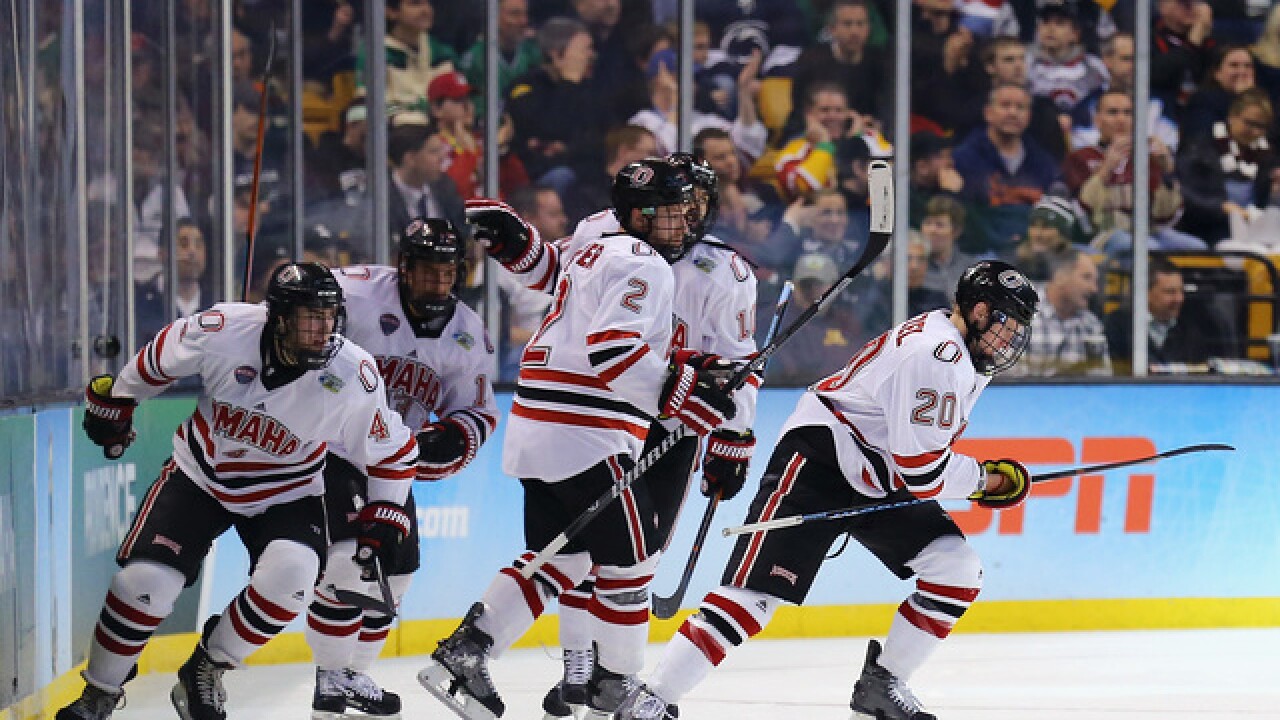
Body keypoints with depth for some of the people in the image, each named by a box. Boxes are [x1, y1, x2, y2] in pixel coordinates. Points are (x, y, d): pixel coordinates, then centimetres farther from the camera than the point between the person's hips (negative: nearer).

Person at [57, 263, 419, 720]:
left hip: (285, 494, 0)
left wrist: (383, 518, -11)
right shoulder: (224, 331, -24)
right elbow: (159, 358, -3)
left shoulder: (354, 377, -23)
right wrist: (114, 401, 9)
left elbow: (393, 453, -7)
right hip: (200, 475, 0)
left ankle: (207, 669, -4)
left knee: (291, 574, -28)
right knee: (146, 579, -15)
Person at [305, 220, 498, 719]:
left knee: (395, 570, 8)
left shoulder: (466, 332, -1)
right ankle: (333, 680, -3)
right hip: (324, 448, -7)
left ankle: (351, 675, 27)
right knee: (349, 557, -19)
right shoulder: (359, 293, -21)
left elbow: (477, 410, 6)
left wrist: (456, 438, -15)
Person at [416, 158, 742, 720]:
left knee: (559, 558, 15)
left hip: (535, 432, 10)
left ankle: (464, 652, 5)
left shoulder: (593, 243, 17)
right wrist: (680, 395, -26)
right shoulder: (644, 267, -12)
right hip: (588, 436, -10)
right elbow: (612, 349, -25)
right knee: (628, 562, 4)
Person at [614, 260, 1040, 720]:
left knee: (957, 573, -4)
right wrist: (983, 478, -9)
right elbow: (923, 473, -24)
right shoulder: (935, 353, -24)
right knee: (758, 591, -17)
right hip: (819, 458, -10)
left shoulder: (966, 354, 9)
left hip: (878, 480, 10)